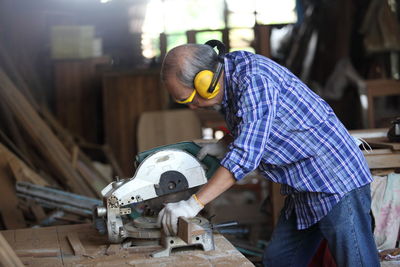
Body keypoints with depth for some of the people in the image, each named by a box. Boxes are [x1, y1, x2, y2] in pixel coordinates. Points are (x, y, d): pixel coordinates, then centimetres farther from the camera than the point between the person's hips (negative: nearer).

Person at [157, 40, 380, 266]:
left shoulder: (254, 79, -24)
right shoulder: (229, 77, 6)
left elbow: (246, 155, -31)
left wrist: (194, 203, -29)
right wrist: (225, 144, 3)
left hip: (337, 180, -10)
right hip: (303, 189, 10)